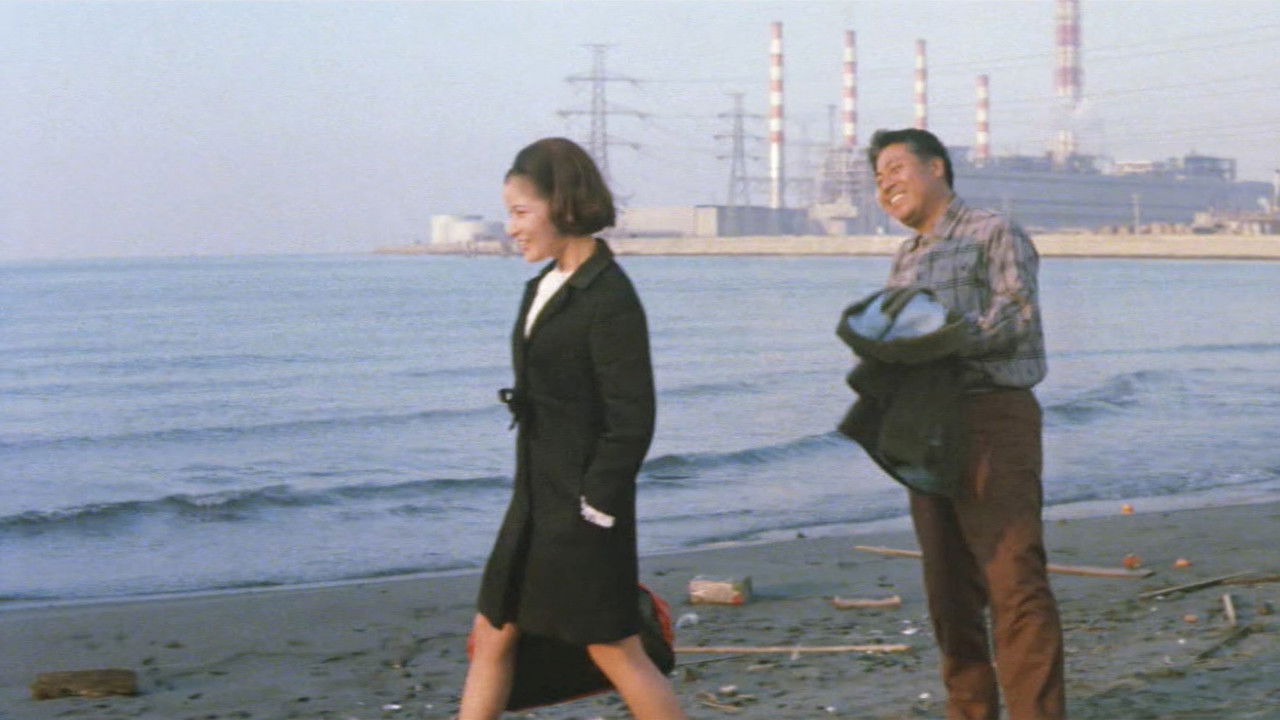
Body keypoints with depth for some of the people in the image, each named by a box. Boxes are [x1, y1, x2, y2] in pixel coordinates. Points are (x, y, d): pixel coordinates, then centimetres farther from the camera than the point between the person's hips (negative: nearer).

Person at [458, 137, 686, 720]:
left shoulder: (609, 299, -16)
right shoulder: (543, 288, 11)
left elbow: (631, 421, -18)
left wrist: (594, 508, -17)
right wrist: (531, 494, 13)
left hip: (582, 509, -9)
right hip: (536, 501, 9)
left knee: (614, 651, 0)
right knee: (492, 636, 12)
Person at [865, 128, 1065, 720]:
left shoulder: (994, 234, 1)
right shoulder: (905, 259, 21)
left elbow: (1017, 317, -12)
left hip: (992, 417, -7)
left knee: (1014, 579, -12)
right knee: (950, 587, 8)